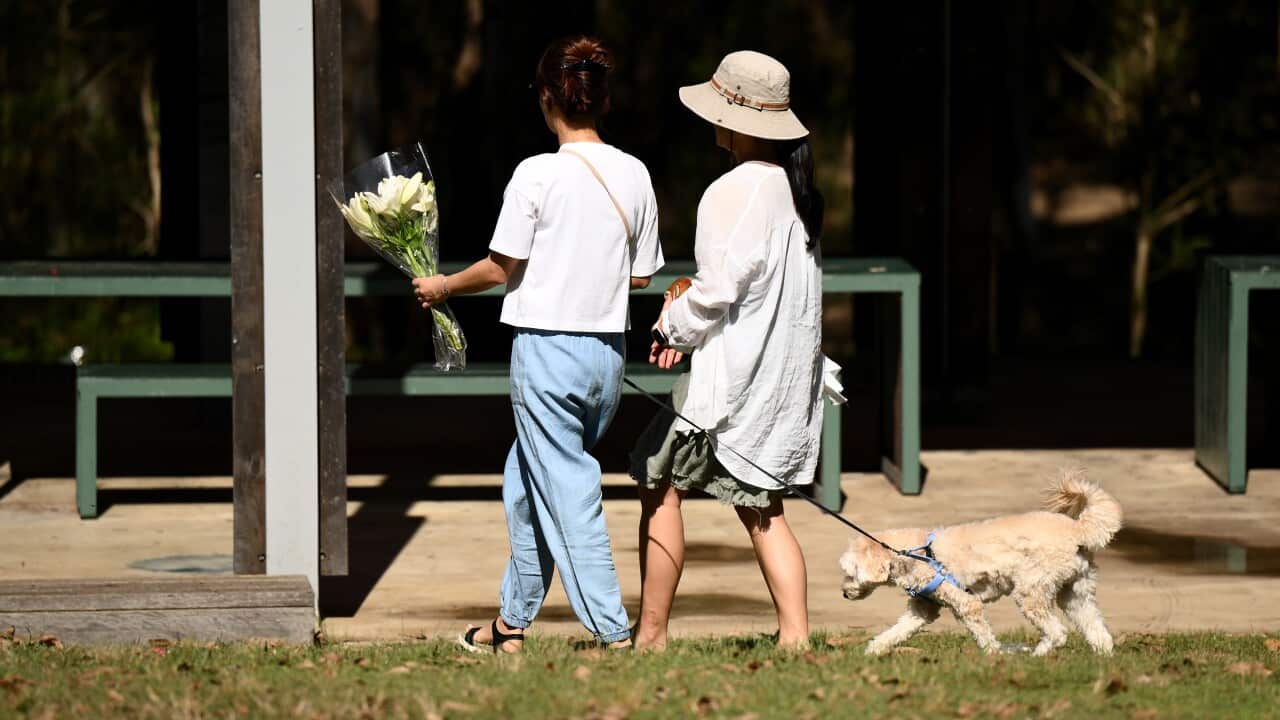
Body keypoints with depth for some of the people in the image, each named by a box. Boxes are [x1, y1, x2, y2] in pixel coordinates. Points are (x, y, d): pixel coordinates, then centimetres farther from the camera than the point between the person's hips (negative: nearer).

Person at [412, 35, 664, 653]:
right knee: (524, 481, 21)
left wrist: (442, 286, 9)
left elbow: (502, 267, -8)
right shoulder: (634, 175, 2)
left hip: (547, 346, -6)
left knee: (567, 494, -2)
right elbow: (640, 277, 10)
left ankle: (613, 634, -6)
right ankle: (512, 622, 27)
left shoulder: (538, 174, -13)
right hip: (608, 352, 6)